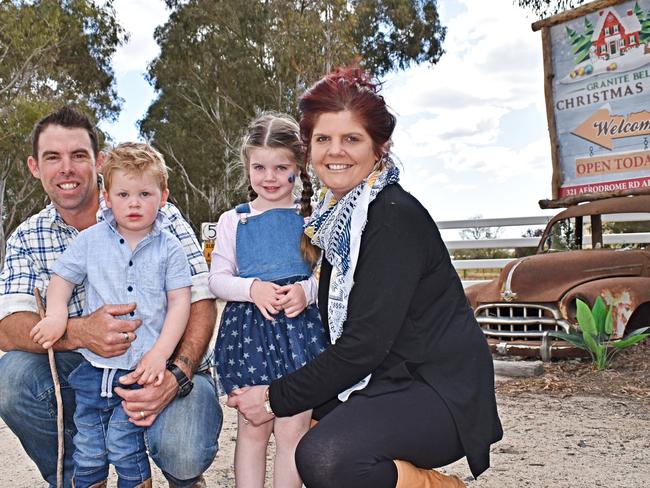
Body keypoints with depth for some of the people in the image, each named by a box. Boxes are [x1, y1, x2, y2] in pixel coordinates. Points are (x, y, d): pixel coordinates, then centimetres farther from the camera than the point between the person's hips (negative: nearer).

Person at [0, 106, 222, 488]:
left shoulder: (157, 214, -9)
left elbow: (201, 300, -12)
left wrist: (177, 376, -29)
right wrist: (80, 332, -34)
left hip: (169, 366, -3)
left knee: (183, 454, -30)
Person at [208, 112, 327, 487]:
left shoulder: (311, 218, 4)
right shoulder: (233, 221, 8)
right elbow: (218, 279, 5)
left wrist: (307, 290, -17)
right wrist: (252, 288, -14)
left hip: (300, 328, -1)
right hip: (248, 329, 1)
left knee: (293, 429, 3)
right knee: (252, 428, 9)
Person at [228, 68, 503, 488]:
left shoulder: (396, 218, -19)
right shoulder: (338, 216, 8)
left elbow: (365, 344, -22)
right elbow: (338, 325, 13)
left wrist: (276, 399, -16)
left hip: (440, 392, -9)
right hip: (388, 382, 9)